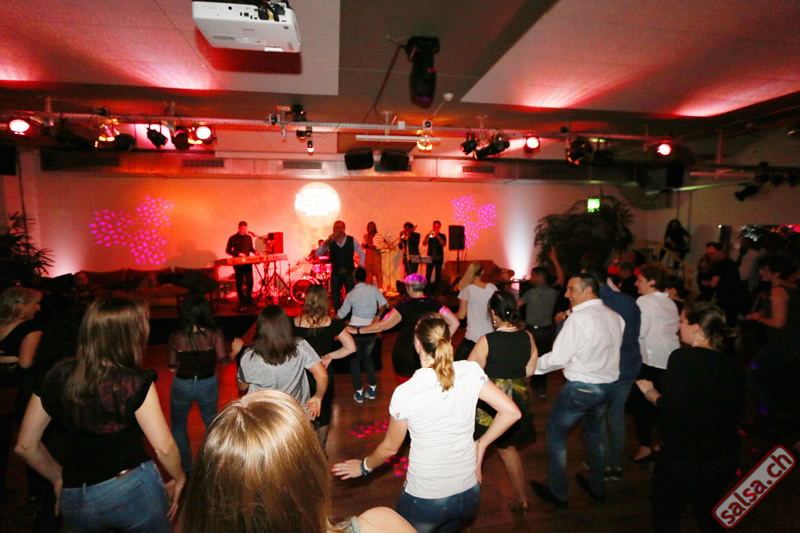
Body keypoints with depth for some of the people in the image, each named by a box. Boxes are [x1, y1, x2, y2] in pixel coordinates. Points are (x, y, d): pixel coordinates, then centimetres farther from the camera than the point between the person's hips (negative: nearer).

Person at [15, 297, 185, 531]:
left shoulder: (57, 376, -5)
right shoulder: (137, 383, -19)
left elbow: (26, 445, 4)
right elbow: (163, 447, -17)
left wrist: (59, 478, 18)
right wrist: (179, 478, 1)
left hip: (74, 500, 4)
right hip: (134, 489, -3)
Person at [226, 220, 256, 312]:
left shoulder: (249, 237, 12)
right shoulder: (233, 238, -3)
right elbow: (228, 250, -4)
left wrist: (254, 251, 2)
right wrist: (238, 253, -17)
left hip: (248, 262, 4)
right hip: (238, 263, -4)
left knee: (250, 282, 4)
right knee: (240, 283, -2)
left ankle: (248, 299, 22)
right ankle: (241, 303, 4)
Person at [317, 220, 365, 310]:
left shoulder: (352, 240, 0)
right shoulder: (330, 242, 1)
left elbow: (362, 254, 7)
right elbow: (318, 254, -8)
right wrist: (327, 241, -20)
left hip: (349, 273, -1)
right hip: (335, 274, 1)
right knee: (336, 300, 6)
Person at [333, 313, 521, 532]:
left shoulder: (405, 393, -22)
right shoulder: (470, 372, -16)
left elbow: (390, 447, -8)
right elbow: (511, 412, -13)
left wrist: (364, 466, 12)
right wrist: (481, 444, 2)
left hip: (424, 500, -3)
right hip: (469, 494, 3)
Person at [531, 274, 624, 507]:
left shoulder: (578, 318, -22)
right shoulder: (614, 317, 1)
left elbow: (558, 358, -20)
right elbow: (613, 349, 9)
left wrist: (534, 365, -7)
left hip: (581, 387, -7)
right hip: (608, 384, 7)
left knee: (556, 431, 10)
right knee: (595, 432, 25)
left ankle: (557, 493, 20)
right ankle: (597, 488, 41)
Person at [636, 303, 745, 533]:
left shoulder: (683, 357, -21)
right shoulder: (731, 364, 0)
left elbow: (674, 408, -26)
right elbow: (736, 413, 9)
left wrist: (649, 391, -10)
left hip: (684, 457, -7)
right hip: (724, 457, 7)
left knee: (665, 513, 14)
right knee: (708, 514, 27)